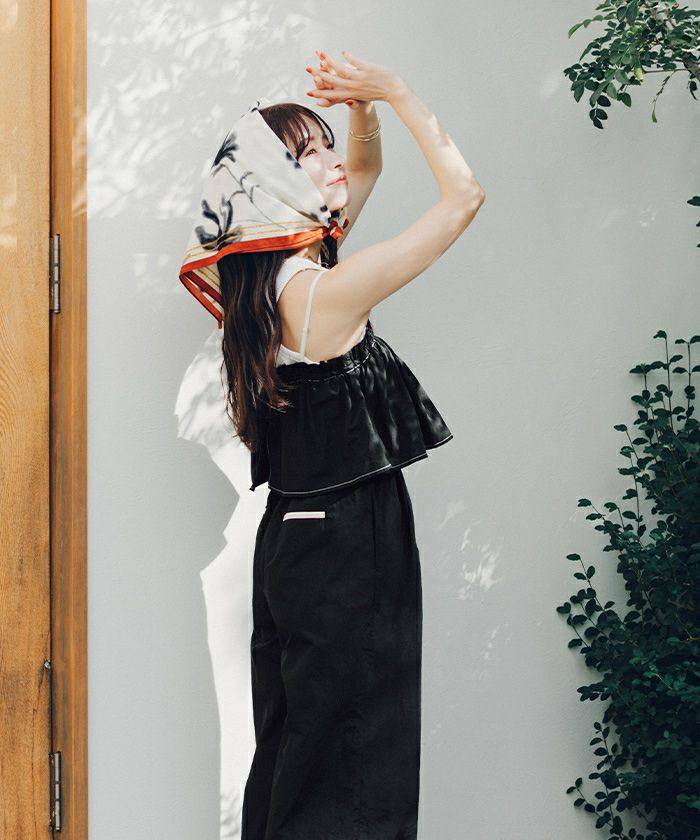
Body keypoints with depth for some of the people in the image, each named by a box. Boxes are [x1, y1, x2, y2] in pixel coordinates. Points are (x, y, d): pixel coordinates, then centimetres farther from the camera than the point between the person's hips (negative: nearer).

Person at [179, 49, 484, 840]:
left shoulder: (276, 271, 5)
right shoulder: (328, 291, -21)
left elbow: (364, 170, 21)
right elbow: (462, 193, -16)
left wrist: (366, 109, 3)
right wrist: (393, 91, -8)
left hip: (299, 536, 9)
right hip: (351, 546, -9)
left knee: (291, 757, 17)